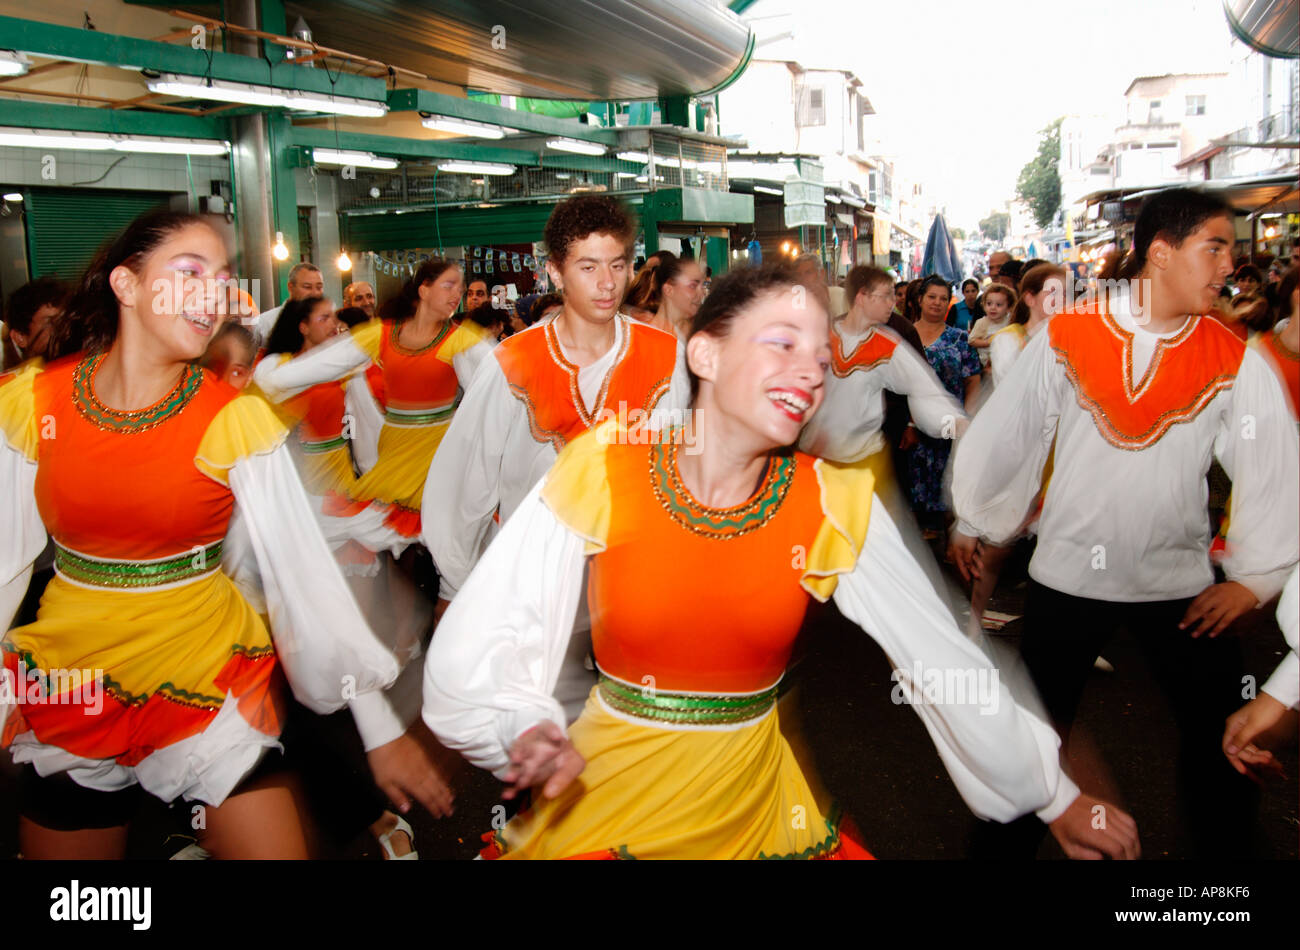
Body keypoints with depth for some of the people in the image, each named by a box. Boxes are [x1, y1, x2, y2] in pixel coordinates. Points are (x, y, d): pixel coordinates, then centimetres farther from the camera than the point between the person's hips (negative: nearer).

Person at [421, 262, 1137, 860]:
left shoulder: (834, 506, -10)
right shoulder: (602, 471, -15)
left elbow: (944, 660, -4)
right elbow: (475, 651, -16)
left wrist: (1057, 800, 0)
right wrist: (528, 730, -35)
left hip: (751, 805, 2)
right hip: (604, 797, -1)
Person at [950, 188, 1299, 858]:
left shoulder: (1234, 362, -3)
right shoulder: (1066, 338, -8)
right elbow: (1001, 434, -1)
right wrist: (972, 522, 7)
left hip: (1181, 580, 2)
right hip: (1066, 572, -1)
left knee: (1222, 737, 10)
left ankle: (1225, 849, 36)